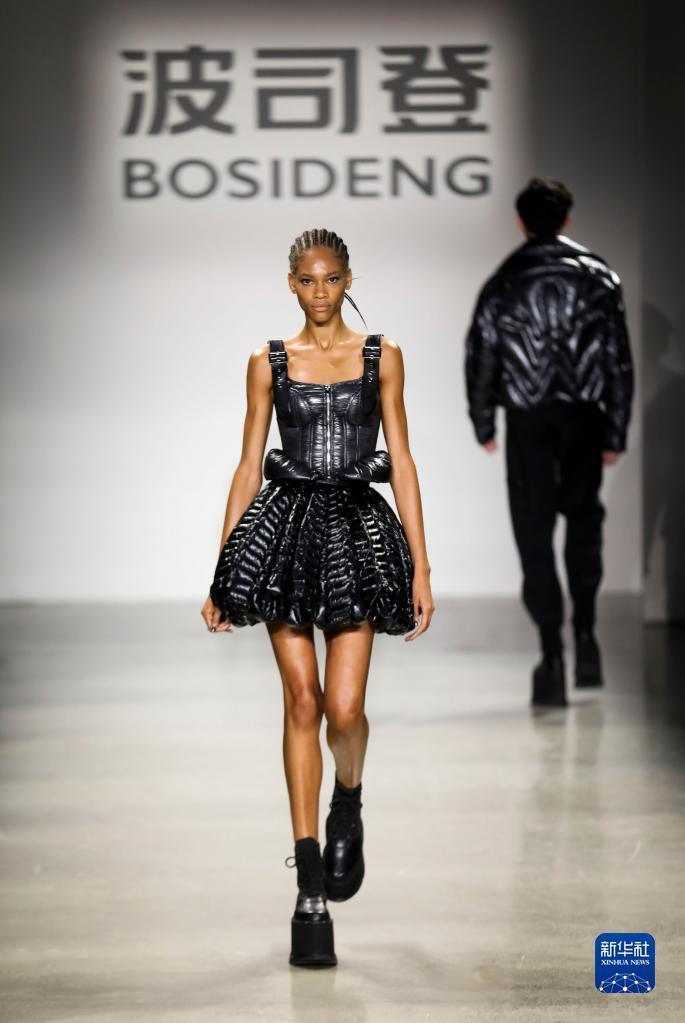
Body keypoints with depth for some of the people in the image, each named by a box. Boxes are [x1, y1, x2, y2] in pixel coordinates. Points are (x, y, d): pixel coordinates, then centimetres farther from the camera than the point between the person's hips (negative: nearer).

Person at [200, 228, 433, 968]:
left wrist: (421, 568, -1)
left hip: (357, 530, 0)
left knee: (344, 707, -12)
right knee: (301, 702, -2)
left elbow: (400, 462, 5)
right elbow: (248, 468, 8)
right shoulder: (268, 363, 8)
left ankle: (348, 806, 25)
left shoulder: (381, 357, 6)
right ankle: (311, 894, 4)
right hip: (286, 526, 1)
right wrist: (220, 576, 5)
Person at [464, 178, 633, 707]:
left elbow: (480, 360, 1)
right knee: (583, 517, 20)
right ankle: (585, 631, 10)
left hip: (528, 422, -1)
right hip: (585, 416, 1)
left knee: (535, 534, 2)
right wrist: (617, 434, 5)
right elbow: (620, 361, 0)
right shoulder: (600, 277, 2)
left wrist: (484, 426, 15)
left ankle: (552, 657, -3)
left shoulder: (502, 285, 0)